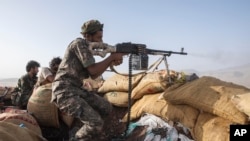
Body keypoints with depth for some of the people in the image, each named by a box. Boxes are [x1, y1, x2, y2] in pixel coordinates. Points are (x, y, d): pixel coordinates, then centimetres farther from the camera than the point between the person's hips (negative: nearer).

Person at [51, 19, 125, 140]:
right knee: (96, 123, -20)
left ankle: (83, 131, 22)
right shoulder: (79, 43, -10)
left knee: (106, 108, 11)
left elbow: (93, 76, 13)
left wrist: (111, 62, 2)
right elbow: (93, 70, -15)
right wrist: (112, 57, -5)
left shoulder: (87, 48, 17)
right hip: (64, 91, -10)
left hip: (77, 89, 10)